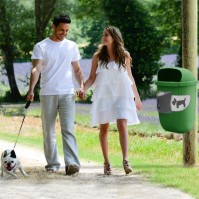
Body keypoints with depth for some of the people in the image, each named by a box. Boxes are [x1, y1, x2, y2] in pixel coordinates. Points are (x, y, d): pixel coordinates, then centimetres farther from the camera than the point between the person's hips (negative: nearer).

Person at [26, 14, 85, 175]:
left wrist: (81, 85, -3)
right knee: (49, 131, 5)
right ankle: (52, 163, 14)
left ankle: (72, 163, -19)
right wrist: (31, 90, -23)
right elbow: (36, 69, -9)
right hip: (47, 94, 0)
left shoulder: (72, 46, 11)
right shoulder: (41, 47, 2)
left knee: (68, 129, -11)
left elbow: (77, 69, 15)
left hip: (67, 94, 1)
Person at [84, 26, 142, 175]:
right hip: (103, 96, 1)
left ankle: (126, 161, -18)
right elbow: (92, 77, 7)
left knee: (122, 125, -14)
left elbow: (130, 77, 13)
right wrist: (83, 89, -10)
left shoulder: (125, 56, 5)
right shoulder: (98, 57, 5)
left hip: (121, 95, -1)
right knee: (104, 128, 3)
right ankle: (106, 163, 9)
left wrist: (137, 97, 16)